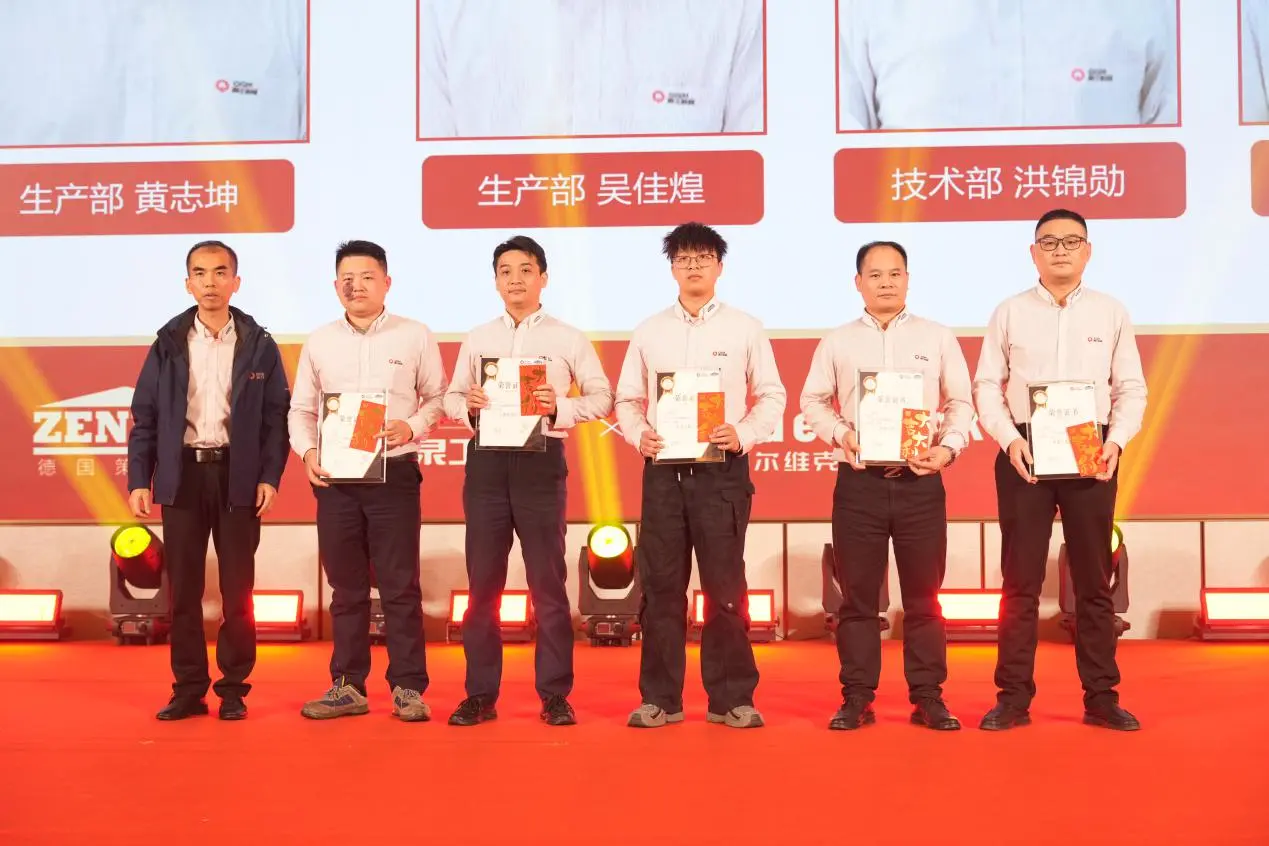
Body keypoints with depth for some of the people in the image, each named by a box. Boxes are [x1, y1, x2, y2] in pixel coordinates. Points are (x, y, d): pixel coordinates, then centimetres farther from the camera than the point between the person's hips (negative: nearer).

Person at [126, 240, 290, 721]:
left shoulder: (258, 344, 3)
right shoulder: (169, 343, 5)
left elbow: (276, 416, 2)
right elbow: (145, 416, 5)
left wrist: (270, 477, -7)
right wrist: (139, 480, -2)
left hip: (238, 475, -1)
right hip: (182, 474, 1)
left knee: (237, 588, 4)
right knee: (184, 588, 5)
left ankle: (233, 689, 14)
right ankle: (188, 689, 15)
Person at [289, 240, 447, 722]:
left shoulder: (415, 337, 2)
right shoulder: (319, 342, 9)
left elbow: (436, 397, 5)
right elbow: (302, 408, 12)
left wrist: (412, 428, -13)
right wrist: (308, 451, -5)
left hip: (394, 472, -3)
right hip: (335, 476, 3)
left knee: (400, 585, -1)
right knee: (346, 586, 9)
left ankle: (408, 688, 7)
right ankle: (348, 687, 18)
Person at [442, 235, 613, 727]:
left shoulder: (568, 339, 5)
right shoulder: (476, 340, 13)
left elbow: (602, 397, 2)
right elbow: (450, 397, 13)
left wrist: (560, 407, -16)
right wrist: (468, 406, -9)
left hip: (540, 461, -2)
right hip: (486, 462, 3)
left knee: (548, 582, 1)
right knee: (483, 581, 5)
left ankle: (554, 694, 9)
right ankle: (481, 693, 14)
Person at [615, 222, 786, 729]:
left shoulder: (745, 329, 5)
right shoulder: (649, 331, 11)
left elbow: (772, 396, 5)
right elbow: (627, 398, 12)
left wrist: (742, 434, -12)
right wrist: (639, 435, -7)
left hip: (722, 470, -2)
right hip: (663, 470, 2)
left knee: (725, 586, 1)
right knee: (661, 586, 5)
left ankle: (731, 698, 11)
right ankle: (660, 698, 14)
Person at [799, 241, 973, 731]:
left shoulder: (938, 338, 8)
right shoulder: (837, 342, 9)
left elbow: (961, 402, 7)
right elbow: (813, 402, 8)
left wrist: (948, 448, -9)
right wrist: (841, 435, -9)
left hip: (921, 481, 0)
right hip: (859, 482, 0)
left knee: (923, 595, 5)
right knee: (858, 594, 3)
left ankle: (928, 698, 14)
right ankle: (857, 699, 11)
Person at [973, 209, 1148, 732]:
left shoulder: (1112, 313, 8)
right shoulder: (1009, 313, 5)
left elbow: (1131, 388, 6)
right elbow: (987, 386, 2)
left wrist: (1116, 441, -11)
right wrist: (1009, 440, -13)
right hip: (1024, 453, -1)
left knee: (1094, 580, 6)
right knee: (1021, 580, 2)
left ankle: (1101, 697, 15)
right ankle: (1013, 697, 8)